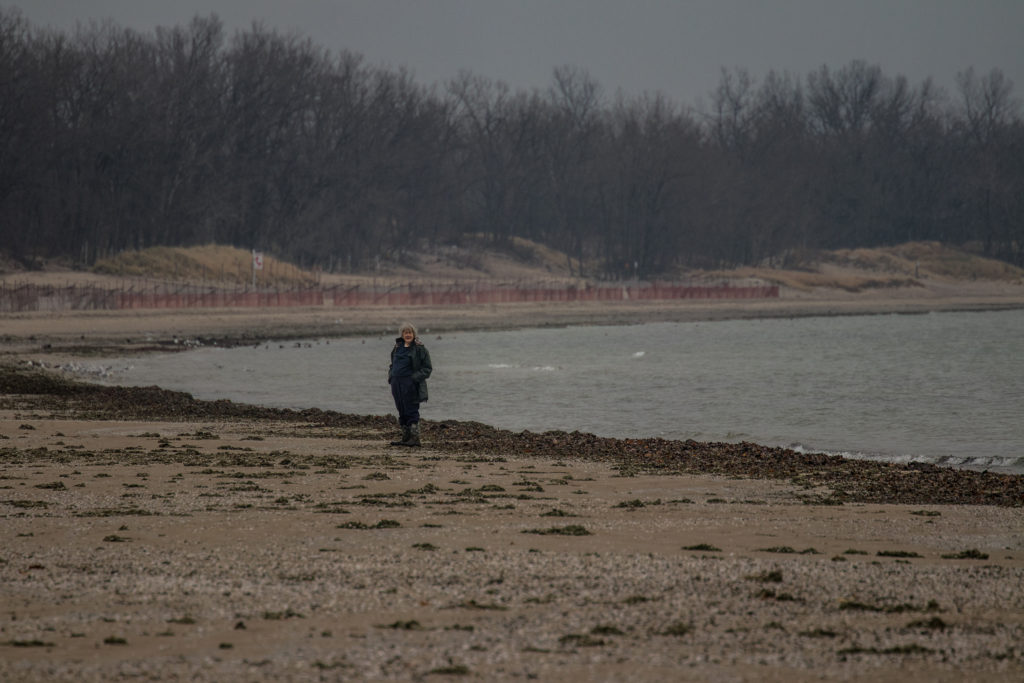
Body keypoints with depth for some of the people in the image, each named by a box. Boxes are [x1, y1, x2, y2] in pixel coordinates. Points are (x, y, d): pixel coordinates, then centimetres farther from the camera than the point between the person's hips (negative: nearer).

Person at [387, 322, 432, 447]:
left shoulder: (419, 349, -4)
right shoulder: (398, 348, 15)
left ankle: (415, 438, -6)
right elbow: (392, 365, 26)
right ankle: (405, 438, 15)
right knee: (402, 413, 10)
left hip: (410, 385, -7)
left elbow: (427, 368, -5)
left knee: (411, 412, -7)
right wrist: (391, 377, 9)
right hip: (397, 384, 7)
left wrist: (414, 378, -16)